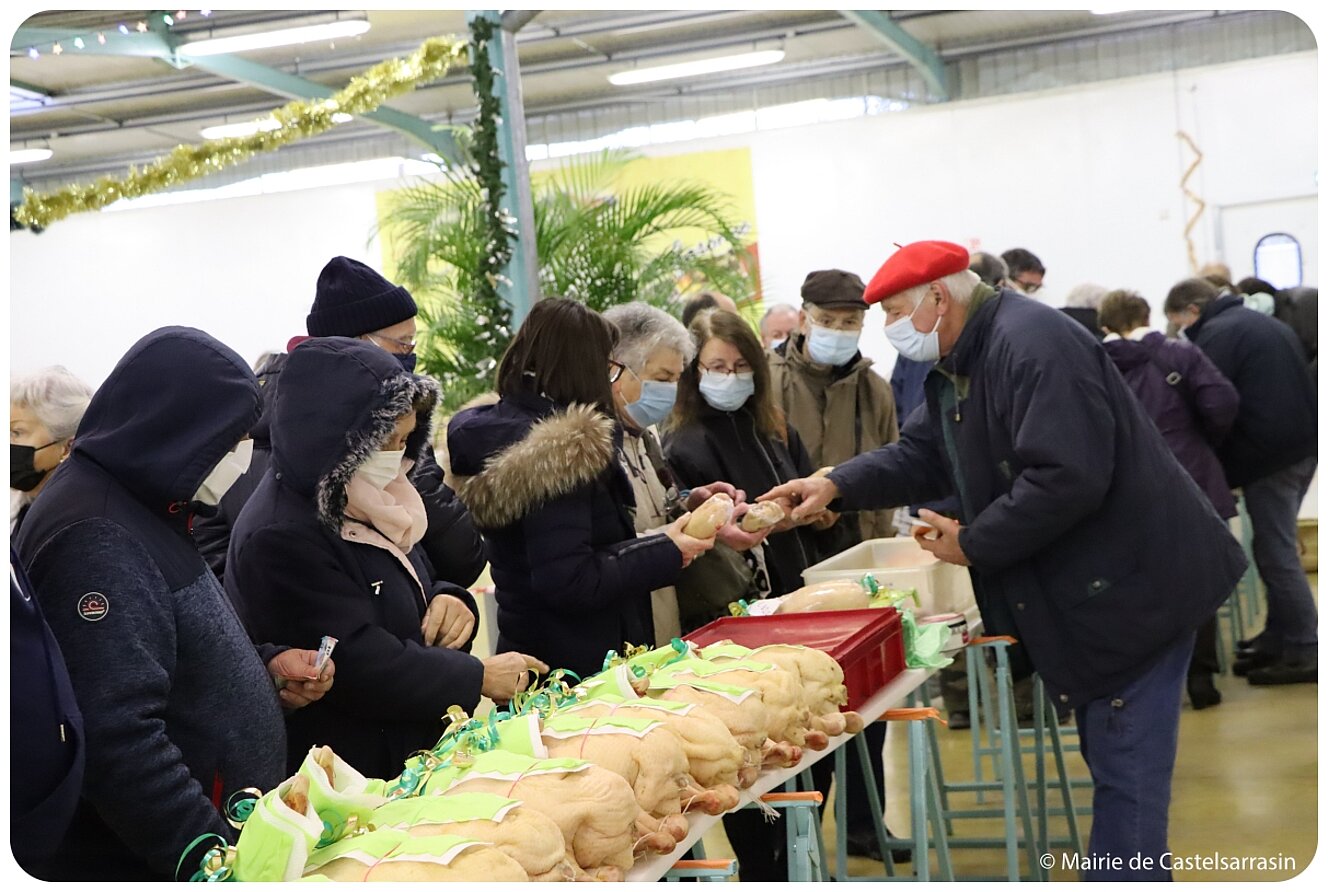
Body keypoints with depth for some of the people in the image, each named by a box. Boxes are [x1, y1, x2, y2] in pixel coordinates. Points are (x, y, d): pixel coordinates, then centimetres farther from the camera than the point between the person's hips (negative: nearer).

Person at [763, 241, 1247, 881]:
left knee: (1124, 775, -5)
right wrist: (836, 486, -2)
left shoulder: (1030, 343, -22)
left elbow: (1066, 478, -29)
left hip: (1131, 586, -11)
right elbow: (921, 455, 14)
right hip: (1091, 593, 11)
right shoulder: (957, 369, 12)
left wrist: (972, 545, -18)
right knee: (1110, 762, 18)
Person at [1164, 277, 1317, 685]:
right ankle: (1278, 640, 18)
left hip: (1269, 453, -9)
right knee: (1277, 549, 14)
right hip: (1301, 445, 9)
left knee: (1275, 554, -4)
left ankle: (1305, 652, -3)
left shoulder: (1215, 334, -8)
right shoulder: (1266, 323, 22)